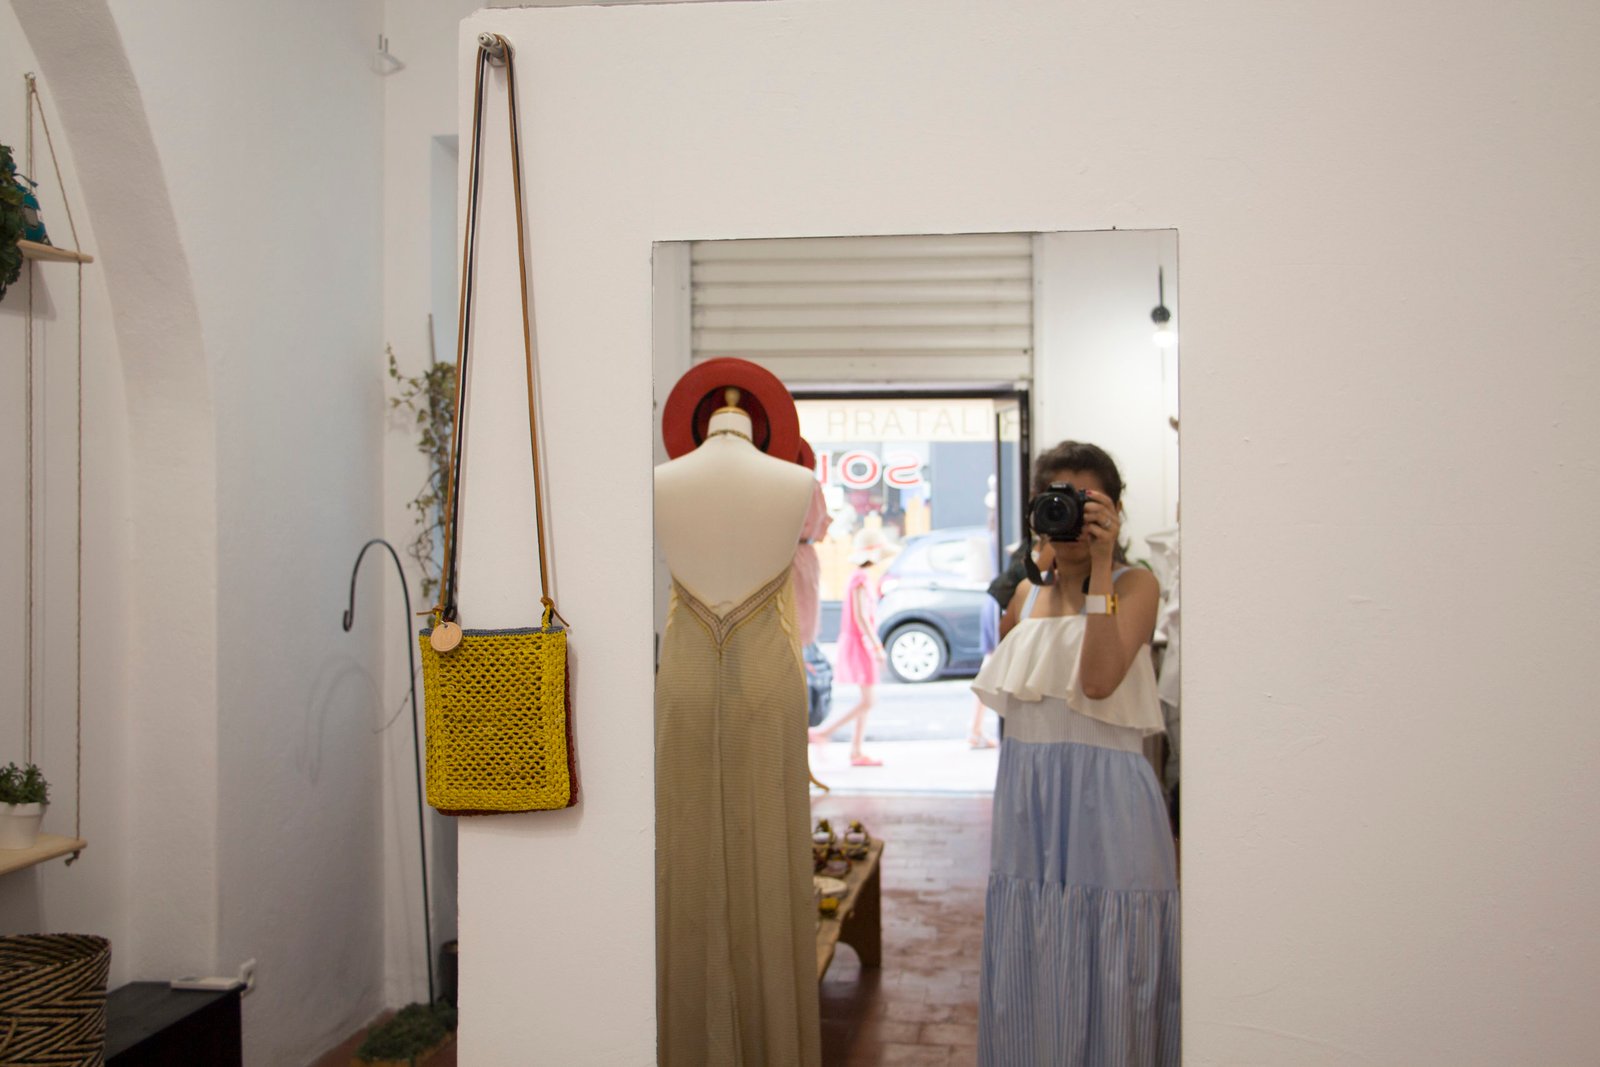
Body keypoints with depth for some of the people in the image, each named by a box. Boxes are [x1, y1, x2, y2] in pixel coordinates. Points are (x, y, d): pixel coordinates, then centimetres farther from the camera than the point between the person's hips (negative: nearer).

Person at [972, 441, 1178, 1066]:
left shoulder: (1133, 585, -4)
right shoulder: (1030, 592, 14)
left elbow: (1100, 679, -18)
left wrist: (1099, 568, -17)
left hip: (1102, 795, -5)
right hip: (1027, 793, 6)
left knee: (1103, 963, -1)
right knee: (1031, 962, 10)